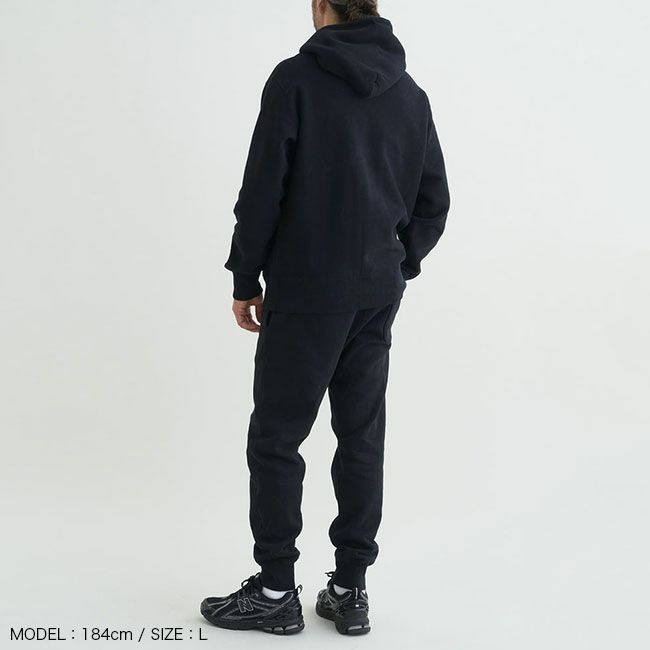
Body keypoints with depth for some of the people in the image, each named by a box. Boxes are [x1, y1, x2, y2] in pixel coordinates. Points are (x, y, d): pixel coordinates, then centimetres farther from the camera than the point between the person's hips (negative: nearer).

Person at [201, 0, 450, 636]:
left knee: (275, 439, 4)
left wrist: (245, 281, -2)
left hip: (306, 295, -6)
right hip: (378, 297, 6)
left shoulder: (297, 79, -8)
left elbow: (263, 191, -11)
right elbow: (433, 202, 11)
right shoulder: (410, 93, 9)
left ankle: (275, 591, 11)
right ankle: (350, 589, 17)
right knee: (362, 436, 10)